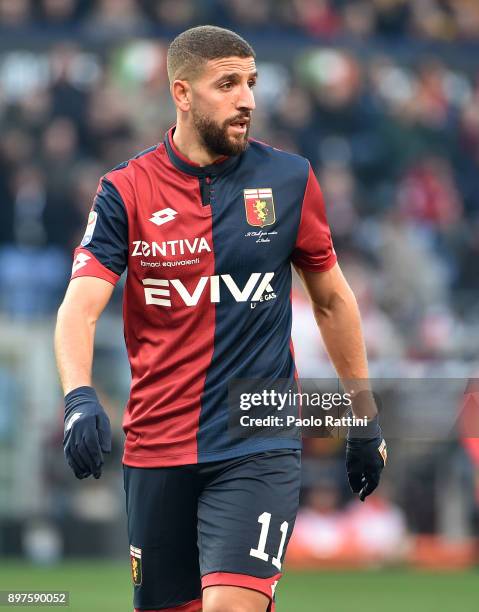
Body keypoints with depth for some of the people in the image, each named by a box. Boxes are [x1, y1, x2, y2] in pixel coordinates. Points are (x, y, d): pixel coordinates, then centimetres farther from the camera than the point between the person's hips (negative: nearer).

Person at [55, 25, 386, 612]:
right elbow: (80, 306, -11)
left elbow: (332, 298, 13)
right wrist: (79, 397, -30)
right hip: (156, 449, 1)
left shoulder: (289, 179, 2)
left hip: (260, 448, -1)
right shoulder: (126, 190, -1)